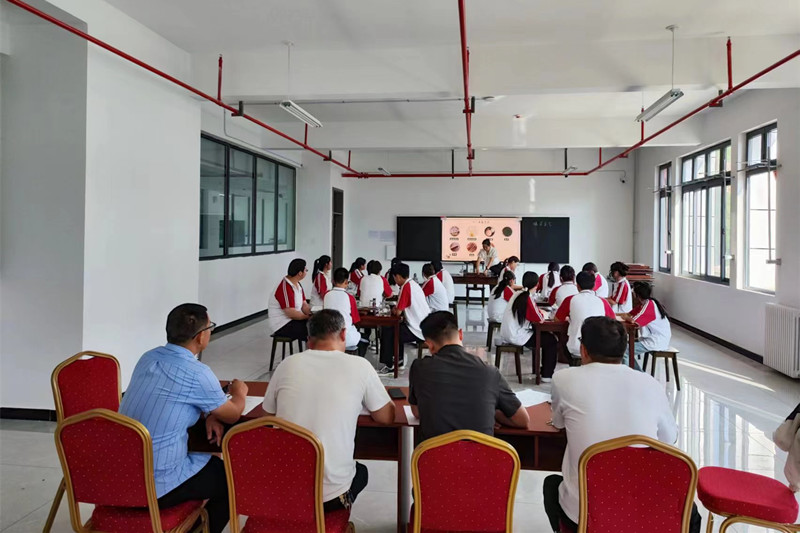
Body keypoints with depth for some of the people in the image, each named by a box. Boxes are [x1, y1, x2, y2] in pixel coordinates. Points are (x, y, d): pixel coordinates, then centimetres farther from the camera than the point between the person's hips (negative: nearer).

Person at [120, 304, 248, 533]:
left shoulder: (148, 358, 1)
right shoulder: (197, 373, -21)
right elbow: (232, 415, -4)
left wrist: (209, 415, 6)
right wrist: (239, 393, 17)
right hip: (157, 487, -7)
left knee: (213, 464, 27)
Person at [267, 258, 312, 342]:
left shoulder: (298, 285, 8)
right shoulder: (285, 288, -21)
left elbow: (304, 305, 8)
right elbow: (291, 313, -23)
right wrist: (309, 317, -13)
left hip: (293, 319, 9)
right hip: (281, 325, -9)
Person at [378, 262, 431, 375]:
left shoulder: (406, 287, -17)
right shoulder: (414, 285, 12)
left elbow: (398, 312, -16)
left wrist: (394, 310, 4)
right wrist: (397, 308, 7)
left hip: (418, 330, -9)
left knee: (387, 331, -3)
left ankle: (389, 366, 3)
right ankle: (399, 359, 28)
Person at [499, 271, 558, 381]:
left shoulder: (517, 295, 8)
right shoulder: (528, 298, -18)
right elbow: (540, 319, -16)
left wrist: (540, 313, 7)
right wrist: (544, 314, 4)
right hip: (517, 337, -9)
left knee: (545, 336, 25)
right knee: (551, 341, 4)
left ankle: (544, 369, 34)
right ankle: (547, 375, 9)